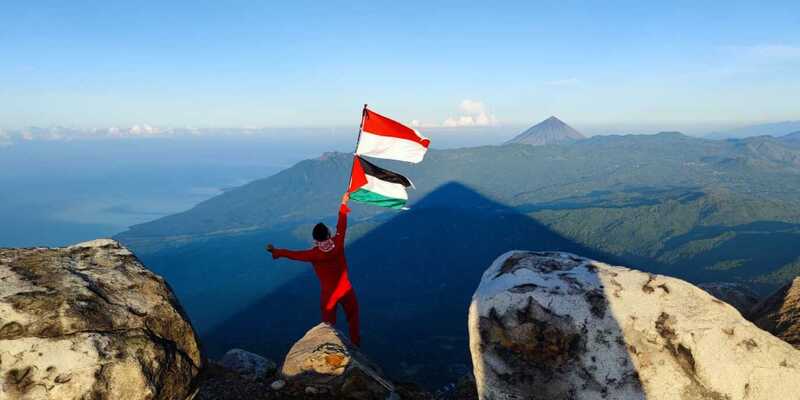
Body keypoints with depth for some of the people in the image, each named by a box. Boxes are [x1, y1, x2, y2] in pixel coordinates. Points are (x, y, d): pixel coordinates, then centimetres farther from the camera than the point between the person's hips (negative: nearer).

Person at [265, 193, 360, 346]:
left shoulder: (314, 254, -23)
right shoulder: (338, 245, -20)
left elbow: (293, 254, -10)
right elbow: (342, 227, -7)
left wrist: (275, 251, 7)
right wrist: (344, 204, 5)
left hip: (329, 294, -1)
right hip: (346, 290, 2)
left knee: (329, 323, 16)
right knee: (353, 316, 22)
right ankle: (355, 342, 33)